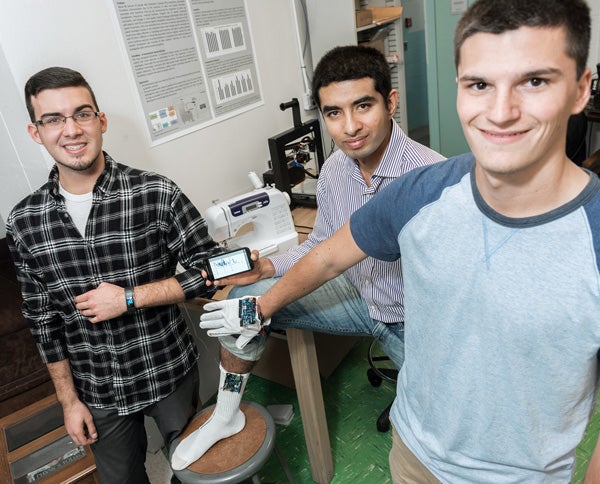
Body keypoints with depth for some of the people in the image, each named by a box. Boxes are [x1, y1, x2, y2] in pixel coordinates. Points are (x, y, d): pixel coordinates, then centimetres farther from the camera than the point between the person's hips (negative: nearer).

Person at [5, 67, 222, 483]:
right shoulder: (25, 222, -7)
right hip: (97, 393, 3)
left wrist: (128, 298, -21)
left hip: (171, 374, -2)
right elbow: (43, 318, 2)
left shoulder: (156, 193, -17)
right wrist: (69, 400, 5)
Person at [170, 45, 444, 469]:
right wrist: (266, 268, -8)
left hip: (413, 318, -4)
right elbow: (322, 244, 6)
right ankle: (226, 416, 16)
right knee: (246, 299, -5)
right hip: (357, 295, 5)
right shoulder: (333, 171, -8)